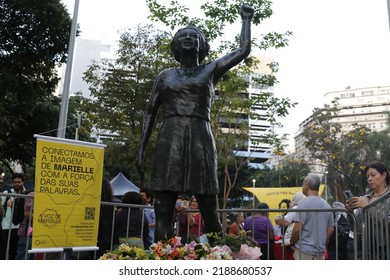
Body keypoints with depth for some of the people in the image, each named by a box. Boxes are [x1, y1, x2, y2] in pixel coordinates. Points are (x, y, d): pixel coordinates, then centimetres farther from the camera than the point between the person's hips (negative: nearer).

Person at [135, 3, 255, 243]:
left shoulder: (211, 70, 15)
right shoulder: (166, 75, 20)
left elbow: (244, 50, 13)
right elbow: (150, 113, 19)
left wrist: (246, 19, 26)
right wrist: (142, 147, 9)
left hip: (201, 142, -1)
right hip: (169, 143, 2)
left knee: (210, 214, -3)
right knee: (163, 212, -3)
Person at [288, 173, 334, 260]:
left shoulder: (304, 203, -13)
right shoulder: (327, 205, 8)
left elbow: (297, 228, -16)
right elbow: (330, 229, 13)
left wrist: (291, 243, 0)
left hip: (304, 251, -7)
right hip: (320, 252, 7)